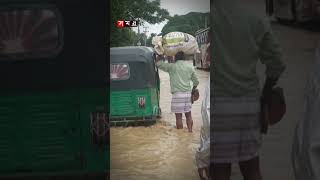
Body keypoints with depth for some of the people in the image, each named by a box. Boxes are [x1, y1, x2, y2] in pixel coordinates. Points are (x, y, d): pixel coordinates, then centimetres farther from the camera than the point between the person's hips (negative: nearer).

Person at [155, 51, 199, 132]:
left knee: (178, 116, 0)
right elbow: (196, 81, 14)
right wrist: (193, 89, 32)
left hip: (177, 94, -4)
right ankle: (190, 131, 15)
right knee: (188, 115, 14)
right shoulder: (190, 67, 9)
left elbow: (158, 63, 4)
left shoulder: (172, 66, -3)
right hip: (188, 93, 4)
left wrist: (160, 54, 20)